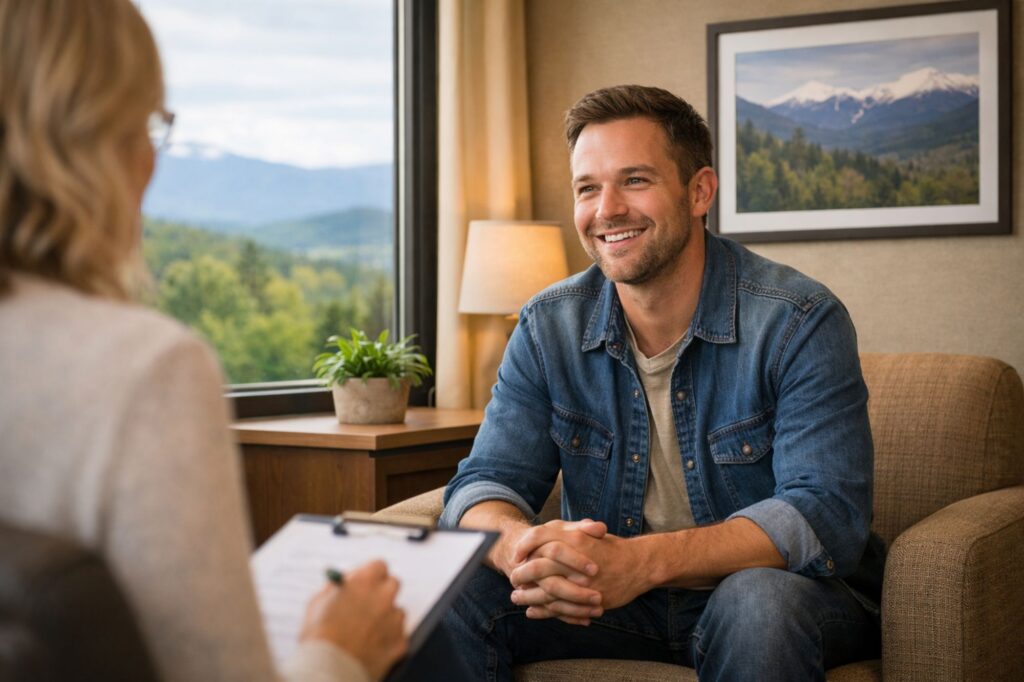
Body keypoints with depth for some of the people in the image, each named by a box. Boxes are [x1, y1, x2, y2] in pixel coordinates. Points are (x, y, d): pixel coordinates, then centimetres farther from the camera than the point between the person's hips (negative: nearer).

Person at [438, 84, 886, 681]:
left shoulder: (799, 323, -15)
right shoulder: (548, 329, -1)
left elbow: (826, 514, -24)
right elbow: (485, 483, -5)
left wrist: (643, 561, -39)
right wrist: (524, 546, -32)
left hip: (794, 590, -3)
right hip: (609, 599, 3)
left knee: (759, 603, -37)